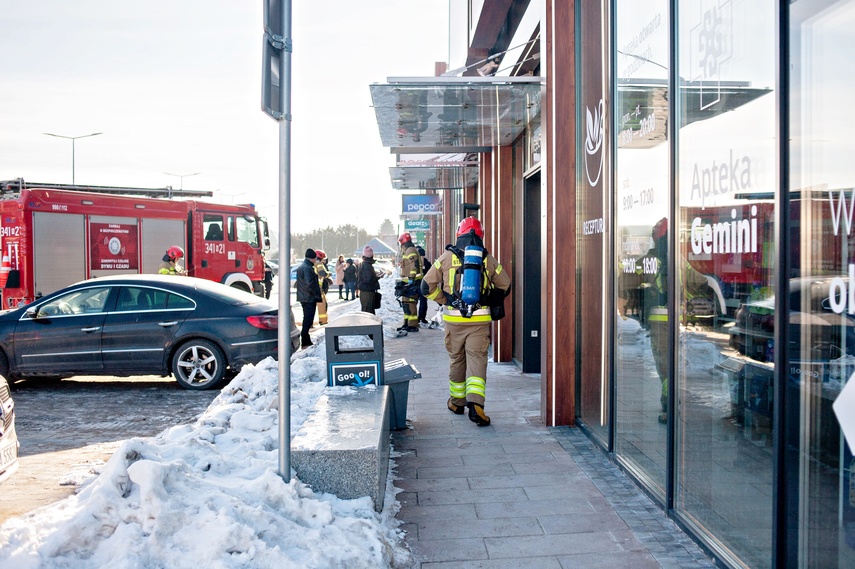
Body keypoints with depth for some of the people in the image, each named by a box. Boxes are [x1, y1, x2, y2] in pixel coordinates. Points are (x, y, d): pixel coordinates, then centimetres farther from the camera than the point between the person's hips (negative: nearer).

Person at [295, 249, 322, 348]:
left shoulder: (301, 266, 15)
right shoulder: (307, 268, -18)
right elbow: (309, 284, -24)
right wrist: (317, 295, -13)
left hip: (303, 298, 10)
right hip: (309, 298, -10)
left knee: (307, 319, 17)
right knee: (308, 320, -6)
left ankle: (305, 341, 24)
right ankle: (305, 342, -4)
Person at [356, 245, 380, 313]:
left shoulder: (361, 264, 13)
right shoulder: (367, 265, -18)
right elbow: (368, 279, -26)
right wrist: (378, 277, -13)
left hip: (363, 291, 10)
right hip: (368, 292, -10)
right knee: (368, 311, -8)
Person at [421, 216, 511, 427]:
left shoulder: (447, 257, -1)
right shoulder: (489, 260, 2)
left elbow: (427, 286, 0)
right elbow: (505, 287, 13)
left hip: (454, 319, 1)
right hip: (480, 320, 0)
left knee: (456, 360, 16)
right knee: (477, 361, 1)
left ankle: (457, 402, 29)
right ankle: (475, 403, -16)